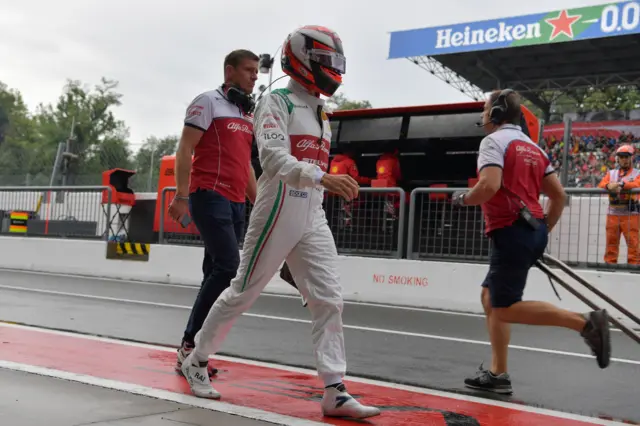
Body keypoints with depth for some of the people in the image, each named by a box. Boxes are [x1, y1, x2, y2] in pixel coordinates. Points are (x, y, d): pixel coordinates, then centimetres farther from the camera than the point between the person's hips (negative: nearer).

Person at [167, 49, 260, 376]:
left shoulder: (248, 114, 23)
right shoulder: (208, 102, -1)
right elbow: (185, 150, -8)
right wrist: (181, 195, -16)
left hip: (236, 203, 8)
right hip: (210, 196, -8)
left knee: (216, 273, 5)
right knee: (228, 266, -17)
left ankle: (191, 351, 10)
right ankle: (190, 344, -8)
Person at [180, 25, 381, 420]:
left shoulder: (322, 113, 17)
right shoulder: (276, 103, -7)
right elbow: (275, 160, -22)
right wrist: (323, 177, -36)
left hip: (313, 218, 7)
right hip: (278, 212, -7)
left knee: (329, 300, -2)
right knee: (243, 293, 3)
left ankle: (335, 392, -1)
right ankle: (196, 361, 22)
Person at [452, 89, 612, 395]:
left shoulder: (494, 140, -7)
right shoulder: (532, 147, 17)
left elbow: (488, 186, -23)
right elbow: (559, 195, 15)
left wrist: (462, 199, -4)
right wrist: (544, 230, 22)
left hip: (511, 232, -9)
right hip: (534, 231, 9)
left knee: (505, 309, -5)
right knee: (490, 296, 15)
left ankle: (584, 322, -15)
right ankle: (498, 374, 12)